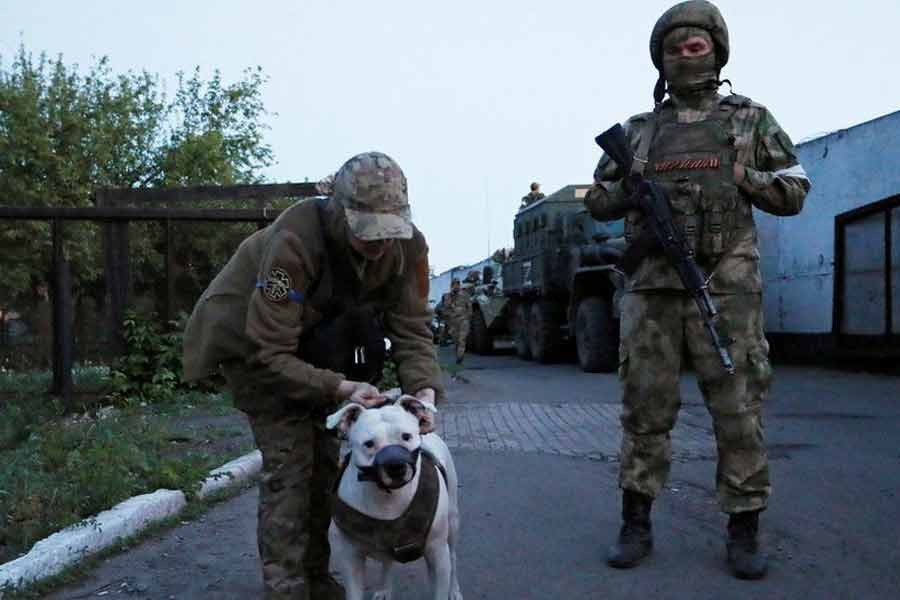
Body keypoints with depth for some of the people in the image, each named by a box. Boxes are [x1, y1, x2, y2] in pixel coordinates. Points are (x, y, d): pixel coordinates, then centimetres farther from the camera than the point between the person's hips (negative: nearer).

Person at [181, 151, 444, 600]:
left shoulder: (407, 247, -23)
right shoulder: (294, 243, -39)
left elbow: (412, 330, -16)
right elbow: (268, 356, -35)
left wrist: (424, 390, -34)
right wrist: (341, 389, -41)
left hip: (312, 344, 6)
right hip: (252, 339, -6)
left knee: (325, 456, 9)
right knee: (288, 462, -14)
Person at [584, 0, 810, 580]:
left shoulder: (751, 119, 9)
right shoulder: (638, 131, 13)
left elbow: (794, 193, 9)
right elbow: (599, 201, 17)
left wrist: (738, 176, -7)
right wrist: (634, 186, -4)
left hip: (726, 286, -1)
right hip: (653, 286, 2)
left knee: (738, 410, 0)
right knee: (645, 408, 3)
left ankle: (745, 532, 11)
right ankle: (636, 526, 13)